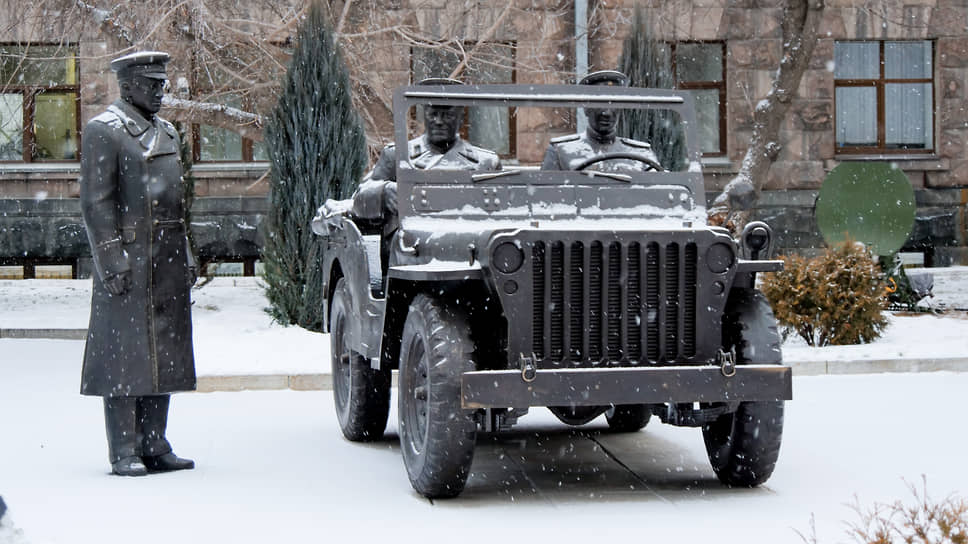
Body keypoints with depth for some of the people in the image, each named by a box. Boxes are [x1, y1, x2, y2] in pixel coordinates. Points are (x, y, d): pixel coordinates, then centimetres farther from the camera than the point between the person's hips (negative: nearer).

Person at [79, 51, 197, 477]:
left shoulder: (167, 133, 18)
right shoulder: (103, 131, -5)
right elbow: (95, 204, -11)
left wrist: (186, 257, 17)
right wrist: (112, 261, -17)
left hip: (168, 262, 8)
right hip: (129, 259, -7)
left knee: (164, 354, 8)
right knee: (124, 355, -4)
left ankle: (154, 446, 15)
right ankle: (124, 453, 1)